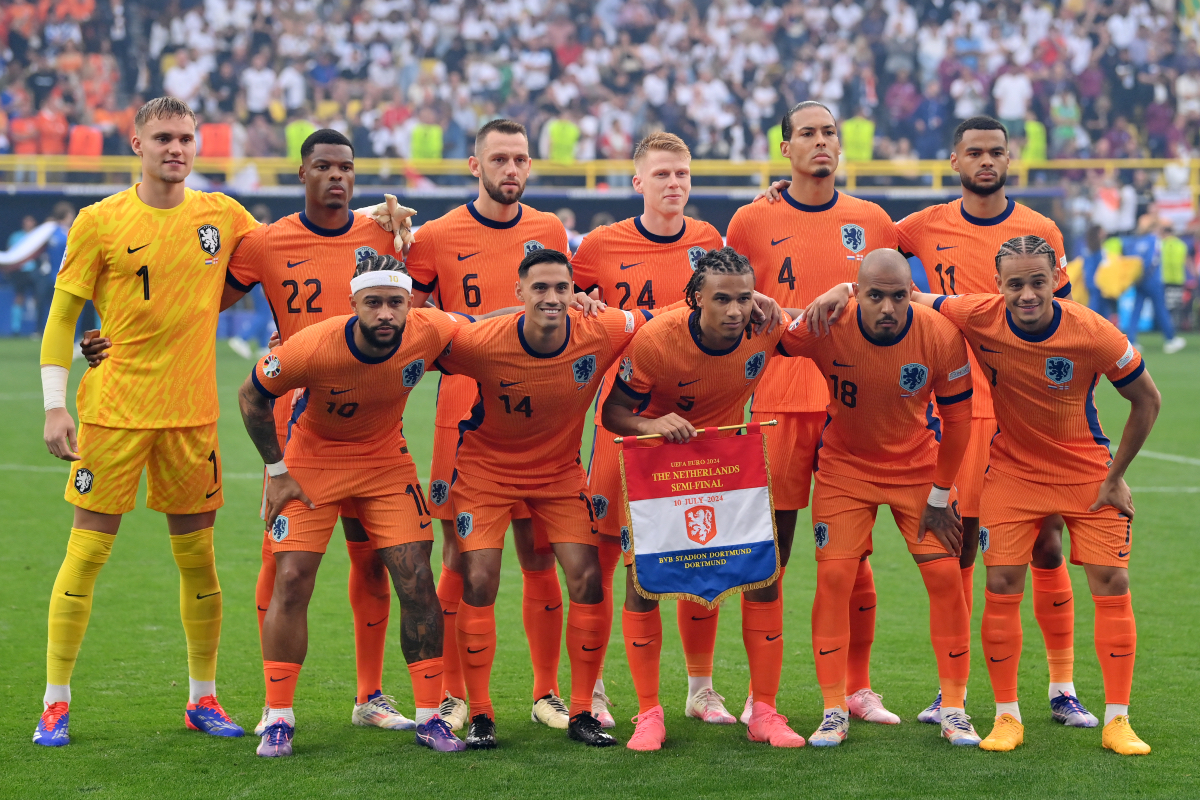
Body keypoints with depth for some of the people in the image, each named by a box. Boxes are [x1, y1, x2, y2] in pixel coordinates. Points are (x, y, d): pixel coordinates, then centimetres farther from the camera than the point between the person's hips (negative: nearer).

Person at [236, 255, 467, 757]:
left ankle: (429, 716, 5)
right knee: (291, 580, -9)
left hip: (386, 461, 2)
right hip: (313, 460, -2)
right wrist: (277, 471, -9)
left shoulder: (430, 332, -24)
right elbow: (252, 396, -12)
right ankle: (278, 720, 3)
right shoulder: (313, 347, -30)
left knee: (416, 580, -6)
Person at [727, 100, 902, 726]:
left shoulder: (872, 221, 10)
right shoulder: (753, 221, 5)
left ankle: (858, 688, 14)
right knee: (769, 551, -1)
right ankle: (760, 694, 7)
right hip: (778, 405, -1)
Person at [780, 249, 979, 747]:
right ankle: (834, 711, 0)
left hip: (919, 467, 0)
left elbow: (956, 420, -9)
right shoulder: (826, 328, -24)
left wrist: (941, 495, -5)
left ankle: (954, 710, 6)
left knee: (945, 577, -5)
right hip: (845, 465, 0)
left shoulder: (941, 338, -22)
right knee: (834, 576, -10)